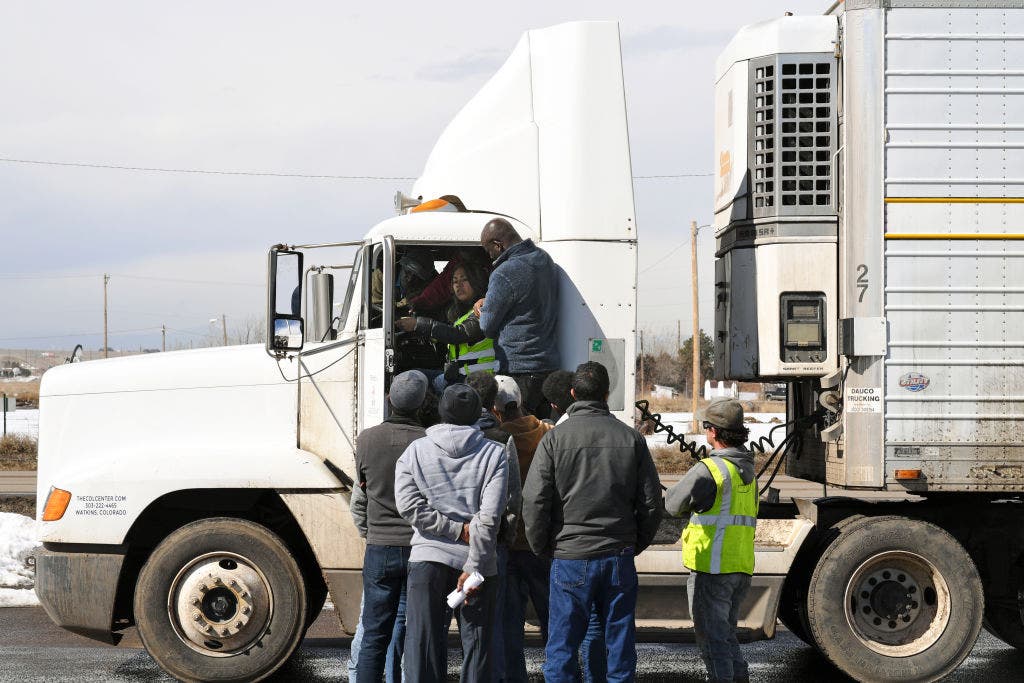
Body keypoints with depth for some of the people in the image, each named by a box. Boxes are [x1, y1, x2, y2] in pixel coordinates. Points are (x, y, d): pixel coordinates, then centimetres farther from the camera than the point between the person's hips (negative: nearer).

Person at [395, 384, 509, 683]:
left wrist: (456, 530, -5)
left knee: (423, 640, 3)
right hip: (474, 560, 0)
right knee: (477, 645, 7)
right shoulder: (494, 453, -1)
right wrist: (473, 567, -10)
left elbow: (409, 506, -9)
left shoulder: (416, 450, 3)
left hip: (428, 558, 0)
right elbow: (489, 516, -11)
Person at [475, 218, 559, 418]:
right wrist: (488, 301, 17)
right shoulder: (544, 259, 10)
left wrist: (484, 308, 14)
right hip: (549, 365, 8)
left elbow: (487, 327, -8)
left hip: (518, 371, -8)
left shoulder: (504, 274, -17)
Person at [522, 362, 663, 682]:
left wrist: (542, 547, 7)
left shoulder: (554, 438, -4)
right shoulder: (631, 438, 4)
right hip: (620, 558, 2)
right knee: (620, 647, 10)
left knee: (561, 649, 4)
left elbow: (534, 501, -7)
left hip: (570, 559, -2)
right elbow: (651, 502, 6)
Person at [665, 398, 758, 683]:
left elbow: (673, 505, -5)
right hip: (742, 566, 8)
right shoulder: (747, 468, 11)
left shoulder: (708, 469, -16)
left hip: (712, 567, -8)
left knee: (712, 636, -2)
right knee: (727, 633, 19)